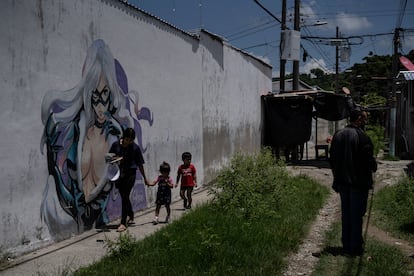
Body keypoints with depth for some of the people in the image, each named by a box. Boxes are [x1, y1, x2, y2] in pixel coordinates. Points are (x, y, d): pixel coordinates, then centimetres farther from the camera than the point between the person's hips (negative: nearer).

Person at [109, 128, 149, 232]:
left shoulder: (135, 148, -5)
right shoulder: (116, 145, -1)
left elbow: (140, 164, 2)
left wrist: (145, 178, 8)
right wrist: (114, 158, -13)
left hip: (130, 174, -3)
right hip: (119, 174, 3)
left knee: (125, 197, -9)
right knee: (124, 197, 14)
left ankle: (123, 223, -5)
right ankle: (131, 217, 36)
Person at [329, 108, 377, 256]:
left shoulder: (338, 135, 6)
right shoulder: (362, 136, -14)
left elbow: (332, 160, 10)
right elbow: (369, 160, -15)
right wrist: (373, 168, 7)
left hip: (342, 182, 6)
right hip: (359, 182, -6)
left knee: (346, 214, 14)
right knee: (357, 215, 3)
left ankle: (346, 245, 21)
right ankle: (356, 247, 10)